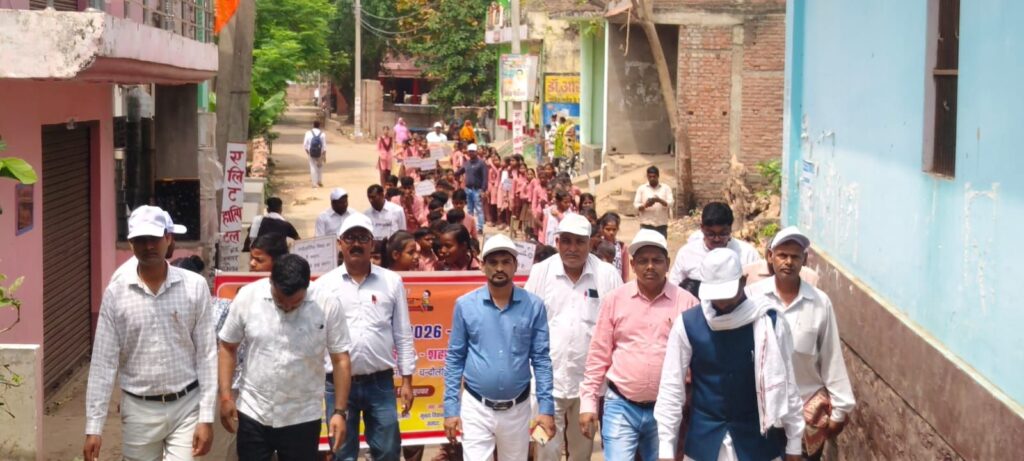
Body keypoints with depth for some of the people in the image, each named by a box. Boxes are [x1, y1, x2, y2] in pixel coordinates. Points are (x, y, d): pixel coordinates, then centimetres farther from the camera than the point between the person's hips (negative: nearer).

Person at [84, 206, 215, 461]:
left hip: (186, 406, -1)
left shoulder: (195, 286, -6)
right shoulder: (115, 293, -4)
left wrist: (206, 416, -8)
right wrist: (93, 426, -7)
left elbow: (207, 355, -4)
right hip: (139, 409, 1)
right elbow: (103, 362, -3)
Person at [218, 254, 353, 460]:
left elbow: (340, 359, -5)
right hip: (252, 413, 1)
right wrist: (226, 396, -3)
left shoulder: (327, 304, -13)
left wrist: (339, 411, -8)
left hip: (302, 418, -1)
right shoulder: (247, 297, -10)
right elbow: (228, 347, 2)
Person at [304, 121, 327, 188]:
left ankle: (314, 183, 2)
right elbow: (324, 145, -5)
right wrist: (324, 156, 1)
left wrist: (307, 151, 8)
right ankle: (320, 181, 25)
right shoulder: (322, 134, -7)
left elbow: (305, 144, -7)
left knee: (313, 167, 6)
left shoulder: (308, 133, -7)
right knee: (320, 166, 20)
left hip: (311, 153, -1)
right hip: (320, 153, 1)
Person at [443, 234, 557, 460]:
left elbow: (541, 359, -1)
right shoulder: (465, 305, -4)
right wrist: (451, 408, -4)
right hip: (476, 407, -1)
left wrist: (546, 407, -7)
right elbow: (455, 358, 1)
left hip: (517, 409, 1)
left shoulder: (534, 306, -4)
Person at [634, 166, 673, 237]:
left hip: (661, 225, 1)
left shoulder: (666, 188, 8)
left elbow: (670, 203, -2)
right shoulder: (641, 189, 8)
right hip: (646, 225, -1)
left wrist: (659, 200, -21)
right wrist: (645, 205, -20)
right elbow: (636, 205, 2)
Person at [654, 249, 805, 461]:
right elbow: (671, 388, -3)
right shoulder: (687, 325, -7)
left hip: (757, 439, 0)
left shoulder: (769, 323, -7)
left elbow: (786, 385, 0)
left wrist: (793, 444, 2)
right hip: (704, 440, 1)